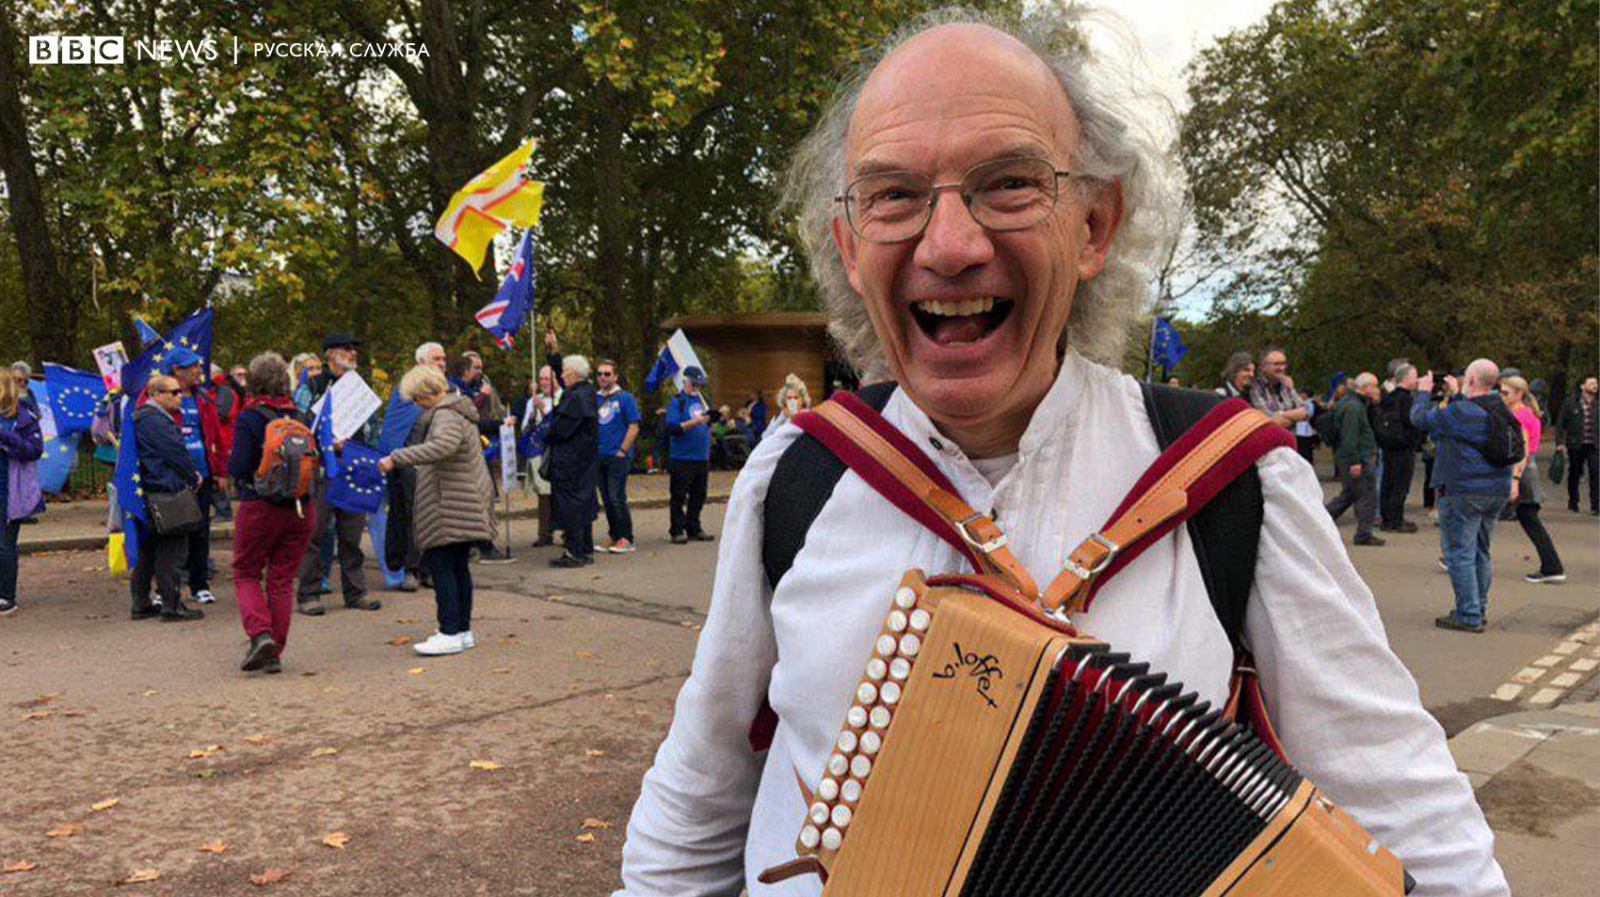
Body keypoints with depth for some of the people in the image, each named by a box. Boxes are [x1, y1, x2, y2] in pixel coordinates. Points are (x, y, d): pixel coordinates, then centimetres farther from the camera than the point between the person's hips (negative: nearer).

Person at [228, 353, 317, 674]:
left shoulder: (248, 418, -9)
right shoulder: (299, 416, 2)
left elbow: (238, 467, -13)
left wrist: (230, 465, 8)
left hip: (259, 507, -4)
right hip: (300, 508, 4)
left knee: (246, 574, 12)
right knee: (282, 580, 10)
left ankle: (259, 633, -9)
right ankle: (275, 653, 11)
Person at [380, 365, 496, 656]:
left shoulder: (446, 415, -14)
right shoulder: (457, 409, 19)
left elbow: (443, 446, -34)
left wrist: (396, 458, -32)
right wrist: (416, 466, 24)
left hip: (450, 507, -10)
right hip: (465, 506, 10)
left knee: (441, 567, -9)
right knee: (458, 567, 13)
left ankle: (450, 634, -9)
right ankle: (463, 630, 18)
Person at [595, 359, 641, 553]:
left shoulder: (625, 397, -3)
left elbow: (634, 427, -7)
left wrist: (622, 451, -11)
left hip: (618, 457, -5)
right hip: (599, 457, 5)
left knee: (617, 499, -8)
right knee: (607, 500, 9)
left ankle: (626, 539, 0)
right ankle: (614, 537, 18)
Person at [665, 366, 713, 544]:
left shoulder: (701, 400, 16)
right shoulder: (677, 401, -4)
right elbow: (672, 427, -15)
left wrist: (709, 419, 3)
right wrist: (695, 422, -22)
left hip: (702, 457, 6)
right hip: (682, 458, -6)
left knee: (698, 496, 10)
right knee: (679, 496, -1)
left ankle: (694, 528, 19)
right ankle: (677, 530, 5)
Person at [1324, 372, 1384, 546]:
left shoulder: (1356, 403, 16)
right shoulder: (1353, 407, -17)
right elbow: (1349, 437, -23)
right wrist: (1354, 461, -23)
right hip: (1358, 460, -11)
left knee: (1348, 495, 16)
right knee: (1367, 496, -3)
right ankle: (1364, 535, 3)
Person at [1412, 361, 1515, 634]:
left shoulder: (1460, 411, -18)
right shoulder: (1500, 410, 7)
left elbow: (1420, 417, -6)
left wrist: (1424, 392, 11)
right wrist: (1455, 395, 28)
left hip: (1464, 491, -8)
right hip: (1497, 490, 8)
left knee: (1460, 553, -3)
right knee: (1481, 552, 18)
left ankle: (1469, 616, -3)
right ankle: (1479, 609, 26)